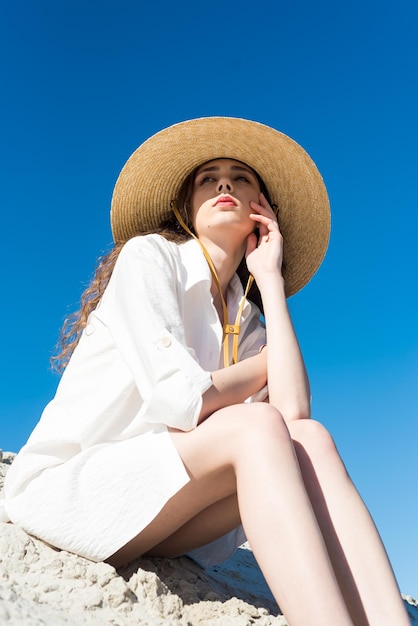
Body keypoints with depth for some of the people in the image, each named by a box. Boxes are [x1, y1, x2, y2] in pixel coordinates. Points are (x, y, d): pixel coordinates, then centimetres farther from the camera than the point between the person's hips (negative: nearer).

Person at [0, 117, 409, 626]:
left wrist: (269, 278, -4)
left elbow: (293, 409, -13)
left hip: (149, 506, 5)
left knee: (309, 438, -20)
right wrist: (266, 362, -1)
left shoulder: (247, 322, 9)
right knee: (257, 428, -28)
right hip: (64, 484, -5)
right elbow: (181, 401, -20)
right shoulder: (147, 254, -7)